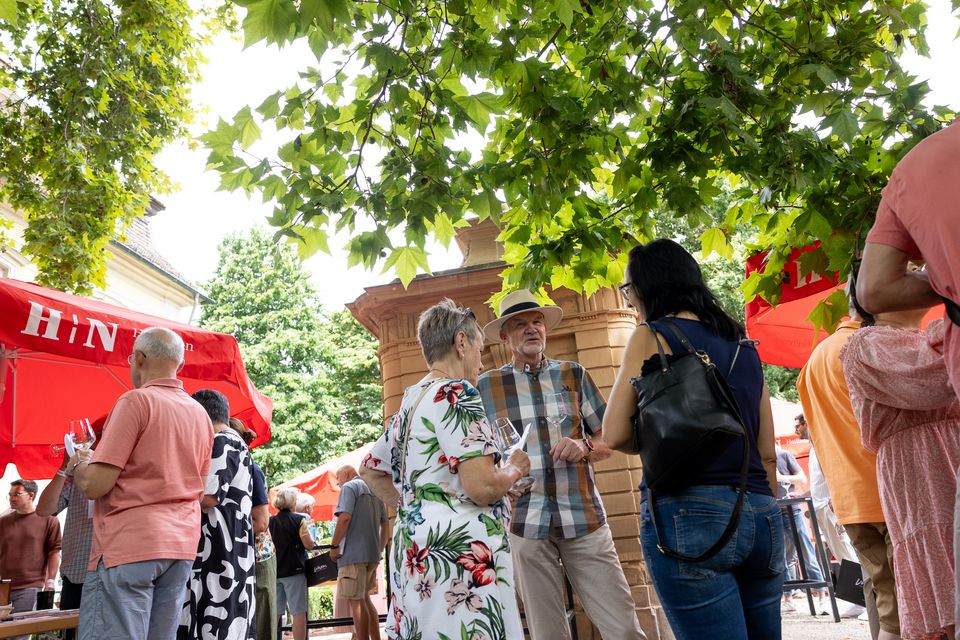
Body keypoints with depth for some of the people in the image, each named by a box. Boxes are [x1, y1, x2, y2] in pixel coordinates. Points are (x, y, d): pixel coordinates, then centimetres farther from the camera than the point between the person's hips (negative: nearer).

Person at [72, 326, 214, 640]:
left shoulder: (136, 401, -9)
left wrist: (79, 464, 8)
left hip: (127, 545, -7)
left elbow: (95, 485, -13)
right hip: (182, 545, 7)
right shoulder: (200, 414, 12)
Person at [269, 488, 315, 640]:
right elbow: (309, 545, -11)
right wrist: (310, 537, 9)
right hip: (294, 570, -5)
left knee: (275, 613, 11)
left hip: (275, 570, 5)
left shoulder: (270, 521, 4)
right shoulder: (298, 519, -8)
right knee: (299, 611, -1)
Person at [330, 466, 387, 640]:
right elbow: (385, 524, 20)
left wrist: (334, 545, -11)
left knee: (356, 601, -4)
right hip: (372, 554, 8)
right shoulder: (374, 490, 19)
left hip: (353, 552, -8)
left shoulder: (349, 487, -4)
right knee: (365, 598, 18)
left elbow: (345, 517, -17)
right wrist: (380, 548, 26)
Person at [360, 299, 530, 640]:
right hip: (459, 562, -9)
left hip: (415, 554, 9)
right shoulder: (456, 393, -12)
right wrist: (515, 468, -3)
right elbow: (481, 487, -22)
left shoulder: (409, 402, 15)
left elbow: (371, 471, 28)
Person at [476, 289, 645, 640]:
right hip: (526, 522, -1)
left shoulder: (574, 374, 9)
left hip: (584, 517, 1)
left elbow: (610, 438, 11)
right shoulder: (487, 385, 3)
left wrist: (584, 447, -9)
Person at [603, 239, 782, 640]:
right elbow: (768, 454, 17)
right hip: (761, 514, 7)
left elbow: (616, 434, -7)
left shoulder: (650, 337, -2)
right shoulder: (742, 345, 16)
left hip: (691, 515, -7)